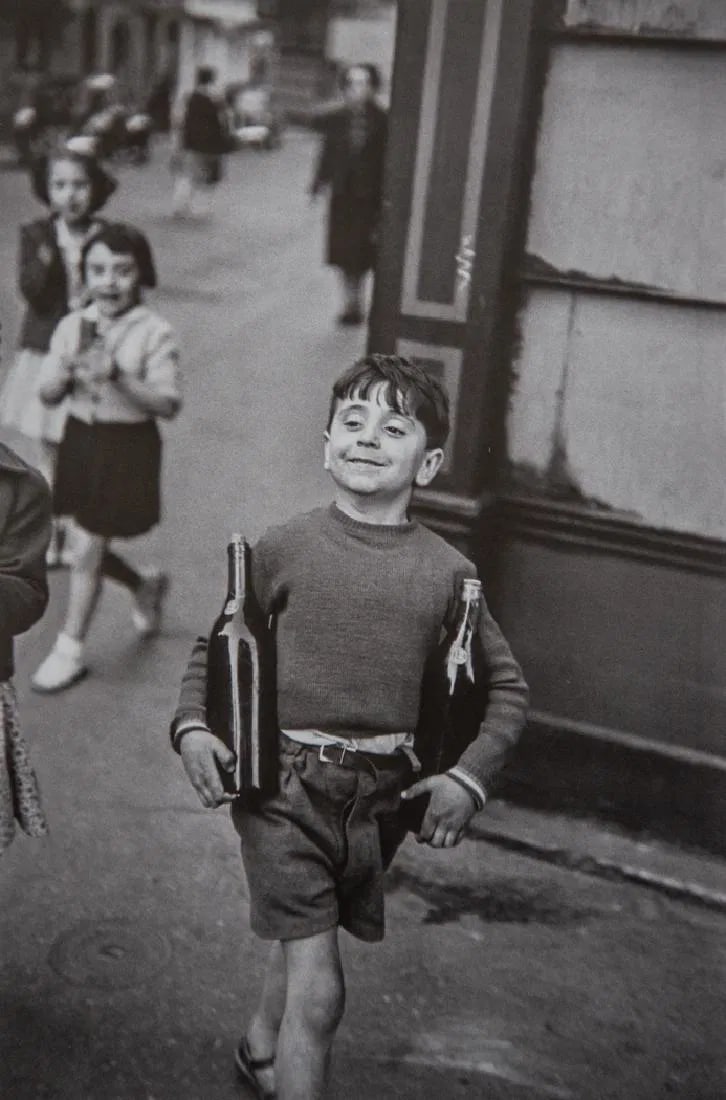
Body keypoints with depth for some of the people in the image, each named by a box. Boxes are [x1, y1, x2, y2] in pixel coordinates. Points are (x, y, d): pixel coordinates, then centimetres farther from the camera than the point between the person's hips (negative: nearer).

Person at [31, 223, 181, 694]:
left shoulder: (154, 333, -13)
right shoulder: (72, 326, 0)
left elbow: (168, 404, -19)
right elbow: (47, 394, 3)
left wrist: (118, 375, -31)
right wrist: (66, 371, -19)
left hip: (128, 447, -5)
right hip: (81, 441, 5)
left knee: (87, 551, 0)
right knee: (90, 545, 14)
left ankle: (70, 651, 17)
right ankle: (145, 586, 45)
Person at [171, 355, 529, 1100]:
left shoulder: (447, 572, -2)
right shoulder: (283, 548, -5)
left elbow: (507, 688, 7)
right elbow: (214, 647, 7)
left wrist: (469, 777, -3)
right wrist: (191, 725, -8)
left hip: (382, 793, 3)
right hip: (283, 781, -3)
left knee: (300, 937, 24)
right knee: (318, 988, -8)